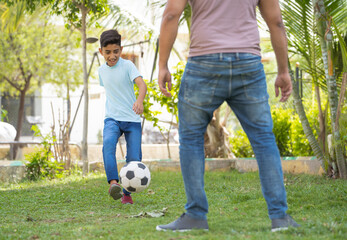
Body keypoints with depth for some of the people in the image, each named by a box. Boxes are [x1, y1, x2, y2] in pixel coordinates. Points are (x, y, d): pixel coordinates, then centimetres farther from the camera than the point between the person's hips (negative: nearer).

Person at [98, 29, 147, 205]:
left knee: (134, 158, -7)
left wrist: (139, 100, -42)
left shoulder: (127, 66, -6)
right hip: (112, 118, 2)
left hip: (132, 120, -2)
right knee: (108, 143, -30)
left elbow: (142, 84, -22)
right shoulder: (102, 70, 9)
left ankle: (126, 193, 12)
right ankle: (113, 183, -41)